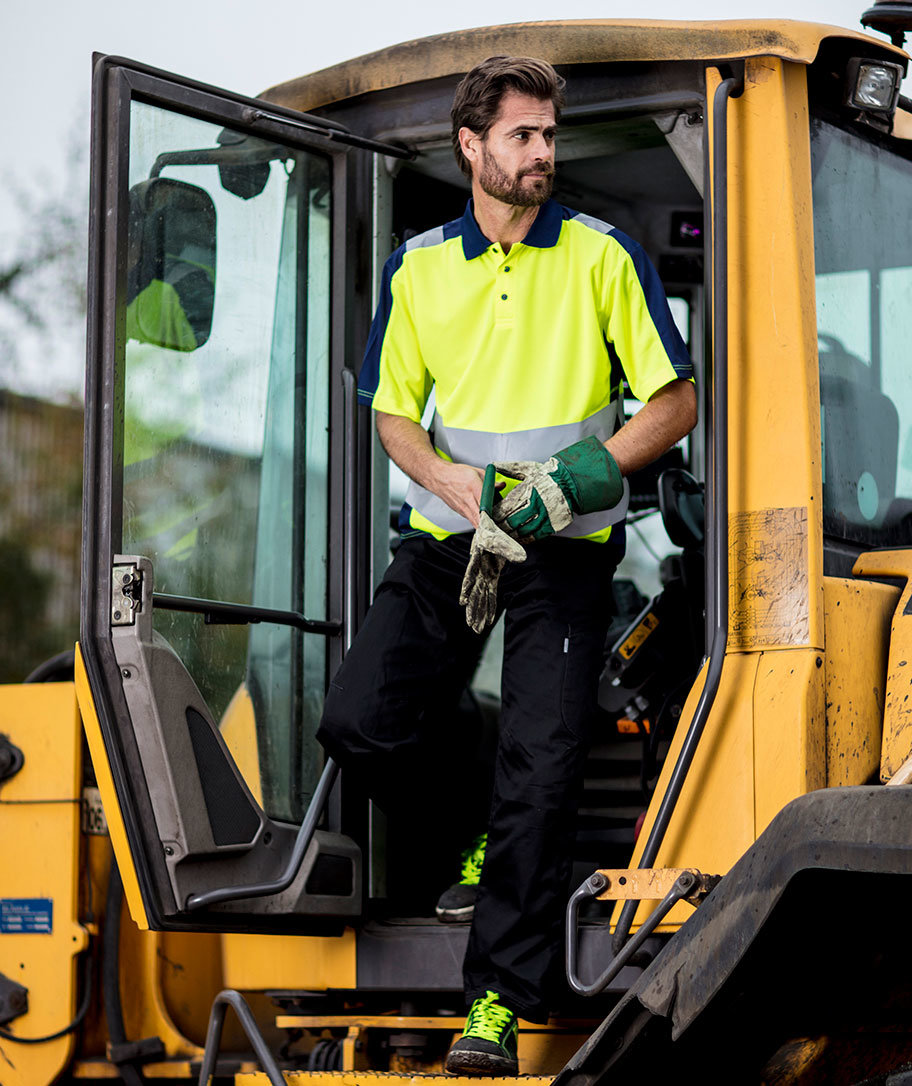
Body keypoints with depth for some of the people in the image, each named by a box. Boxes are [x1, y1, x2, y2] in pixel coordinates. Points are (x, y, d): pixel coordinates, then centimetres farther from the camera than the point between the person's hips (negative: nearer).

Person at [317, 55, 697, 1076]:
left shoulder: (602, 256, 0)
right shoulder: (419, 267, 8)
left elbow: (676, 402, 0)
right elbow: (394, 414, 14)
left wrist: (584, 475, -15)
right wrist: (447, 478, -8)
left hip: (564, 551, -3)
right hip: (448, 537, 3)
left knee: (538, 773, -11)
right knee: (358, 722, -11)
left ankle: (500, 999, -6)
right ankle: (469, 834, 19)